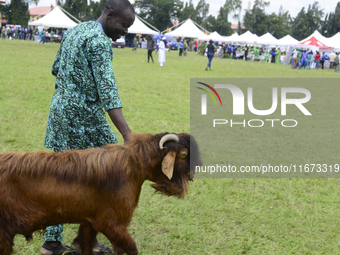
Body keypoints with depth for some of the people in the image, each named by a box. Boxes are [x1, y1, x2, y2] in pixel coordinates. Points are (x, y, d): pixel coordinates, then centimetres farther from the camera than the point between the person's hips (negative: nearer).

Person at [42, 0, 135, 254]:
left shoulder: (73, 31, 13)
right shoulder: (99, 42, -16)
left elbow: (56, 68, 24)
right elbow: (108, 90, -25)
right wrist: (128, 134, -30)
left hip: (58, 108, 9)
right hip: (83, 116, -9)